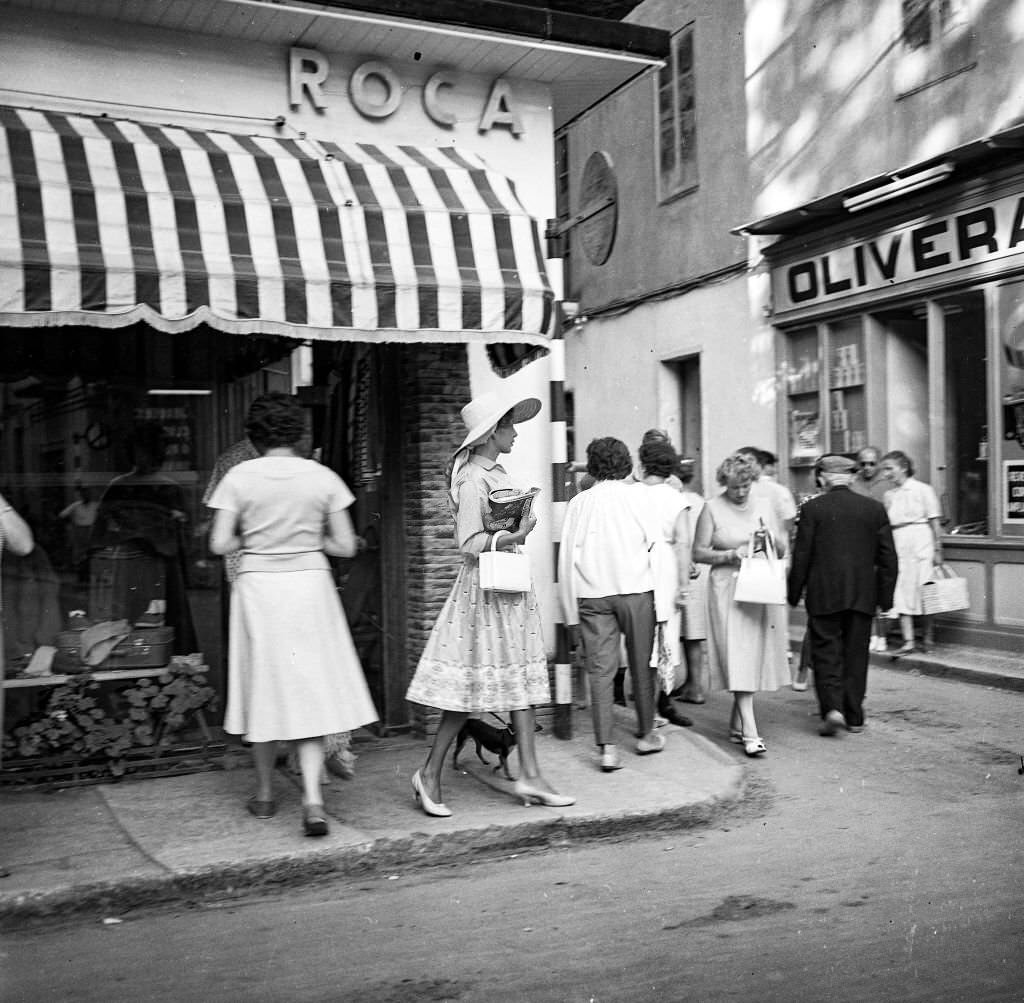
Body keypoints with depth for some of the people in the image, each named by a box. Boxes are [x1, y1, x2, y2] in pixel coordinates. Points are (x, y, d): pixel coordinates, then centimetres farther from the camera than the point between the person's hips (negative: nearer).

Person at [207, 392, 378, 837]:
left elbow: (220, 544, -7)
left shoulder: (240, 476, -4)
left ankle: (265, 795, 26)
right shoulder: (323, 476, -1)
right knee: (310, 691, 7)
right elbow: (345, 546, 0)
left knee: (265, 687, 13)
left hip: (258, 584, 0)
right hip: (310, 584, 0)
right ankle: (312, 797, -6)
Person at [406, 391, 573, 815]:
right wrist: (512, 537, -25)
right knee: (471, 686, -3)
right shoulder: (473, 480, -15)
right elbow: (468, 543, -19)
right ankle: (430, 775, 9)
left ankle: (530, 775, 11)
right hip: (485, 587, -9)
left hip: (511, 587, 9)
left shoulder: (498, 473, 12)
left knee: (522, 681, 7)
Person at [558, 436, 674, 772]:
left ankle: (607, 748, -2)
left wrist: (570, 611, 8)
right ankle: (646, 735, 26)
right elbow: (658, 548, -4)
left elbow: (566, 557, 3)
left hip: (592, 593, 1)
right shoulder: (637, 496, 0)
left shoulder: (578, 502, 4)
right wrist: (663, 602, -1)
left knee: (600, 669, 2)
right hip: (636, 590, -1)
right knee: (642, 665, 13)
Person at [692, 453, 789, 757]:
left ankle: (736, 722, 22)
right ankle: (750, 732, -10)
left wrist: (770, 539, -8)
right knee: (738, 660, -9)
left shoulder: (765, 506, 11)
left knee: (756, 657, 7)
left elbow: (783, 551, 13)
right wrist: (732, 554, -15)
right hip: (729, 591, -4)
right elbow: (699, 553, -2)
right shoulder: (712, 508, 0)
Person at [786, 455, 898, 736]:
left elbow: (801, 556, -5)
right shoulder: (875, 508, 4)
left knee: (825, 652, 4)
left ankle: (832, 707, -12)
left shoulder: (812, 508, -6)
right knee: (856, 654, 11)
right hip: (862, 596, 3)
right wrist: (885, 596, 11)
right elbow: (888, 557, 5)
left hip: (824, 596, -3)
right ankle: (854, 716, 16)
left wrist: (793, 593, 4)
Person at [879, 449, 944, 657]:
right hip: (897, 545, 5)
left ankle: (927, 638, 16)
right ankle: (908, 641, 0)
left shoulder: (923, 490, -4)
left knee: (924, 592, 3)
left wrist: (937, 550, -6)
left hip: (920, 541, -4)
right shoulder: (889, 495, 10)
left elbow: (935, 522, -3)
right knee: (901, 593, -2)